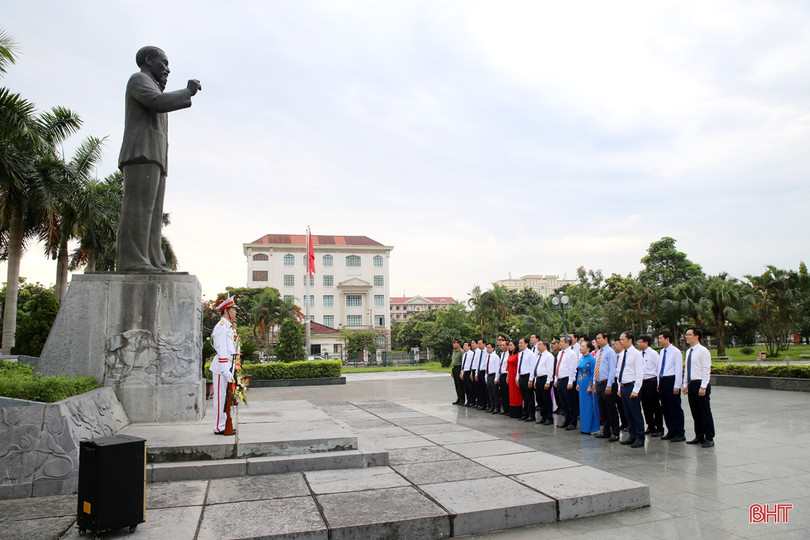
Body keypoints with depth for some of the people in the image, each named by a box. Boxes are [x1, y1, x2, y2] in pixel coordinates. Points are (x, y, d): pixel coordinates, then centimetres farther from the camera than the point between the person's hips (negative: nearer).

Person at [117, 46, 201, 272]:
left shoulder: (152, 89, 37)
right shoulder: (139, 79, 6)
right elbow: (158, 102, -11)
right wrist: (187, 92, 0)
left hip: (154, 160, 9)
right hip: (141, 154, -9)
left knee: (153, 214, -2)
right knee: (138, 208, -18)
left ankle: (153, 263, -9)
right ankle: (132, 261, -24)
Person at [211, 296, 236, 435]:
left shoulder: (228, 326, 18)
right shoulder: (221, 326, -13)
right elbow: (222, 350, -19)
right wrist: (226, 370, -22)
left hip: (228, 366, 10)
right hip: (222, 366, -10)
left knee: (226, 397, 13)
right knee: (220, 397, -4)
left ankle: (223, 425, 20)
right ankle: (218, 428, 2)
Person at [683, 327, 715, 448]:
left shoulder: (703, 351, -10)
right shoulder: (688, 352, 13)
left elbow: (706, 370, -14)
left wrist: (703, 387, -19)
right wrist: (685, 385, 14)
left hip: (701, 384, -8)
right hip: (691, 384, 8)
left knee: (705, 412, -1)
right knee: (695, 413, 12)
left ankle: (709, 438, 8)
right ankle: (699, 437, 21)